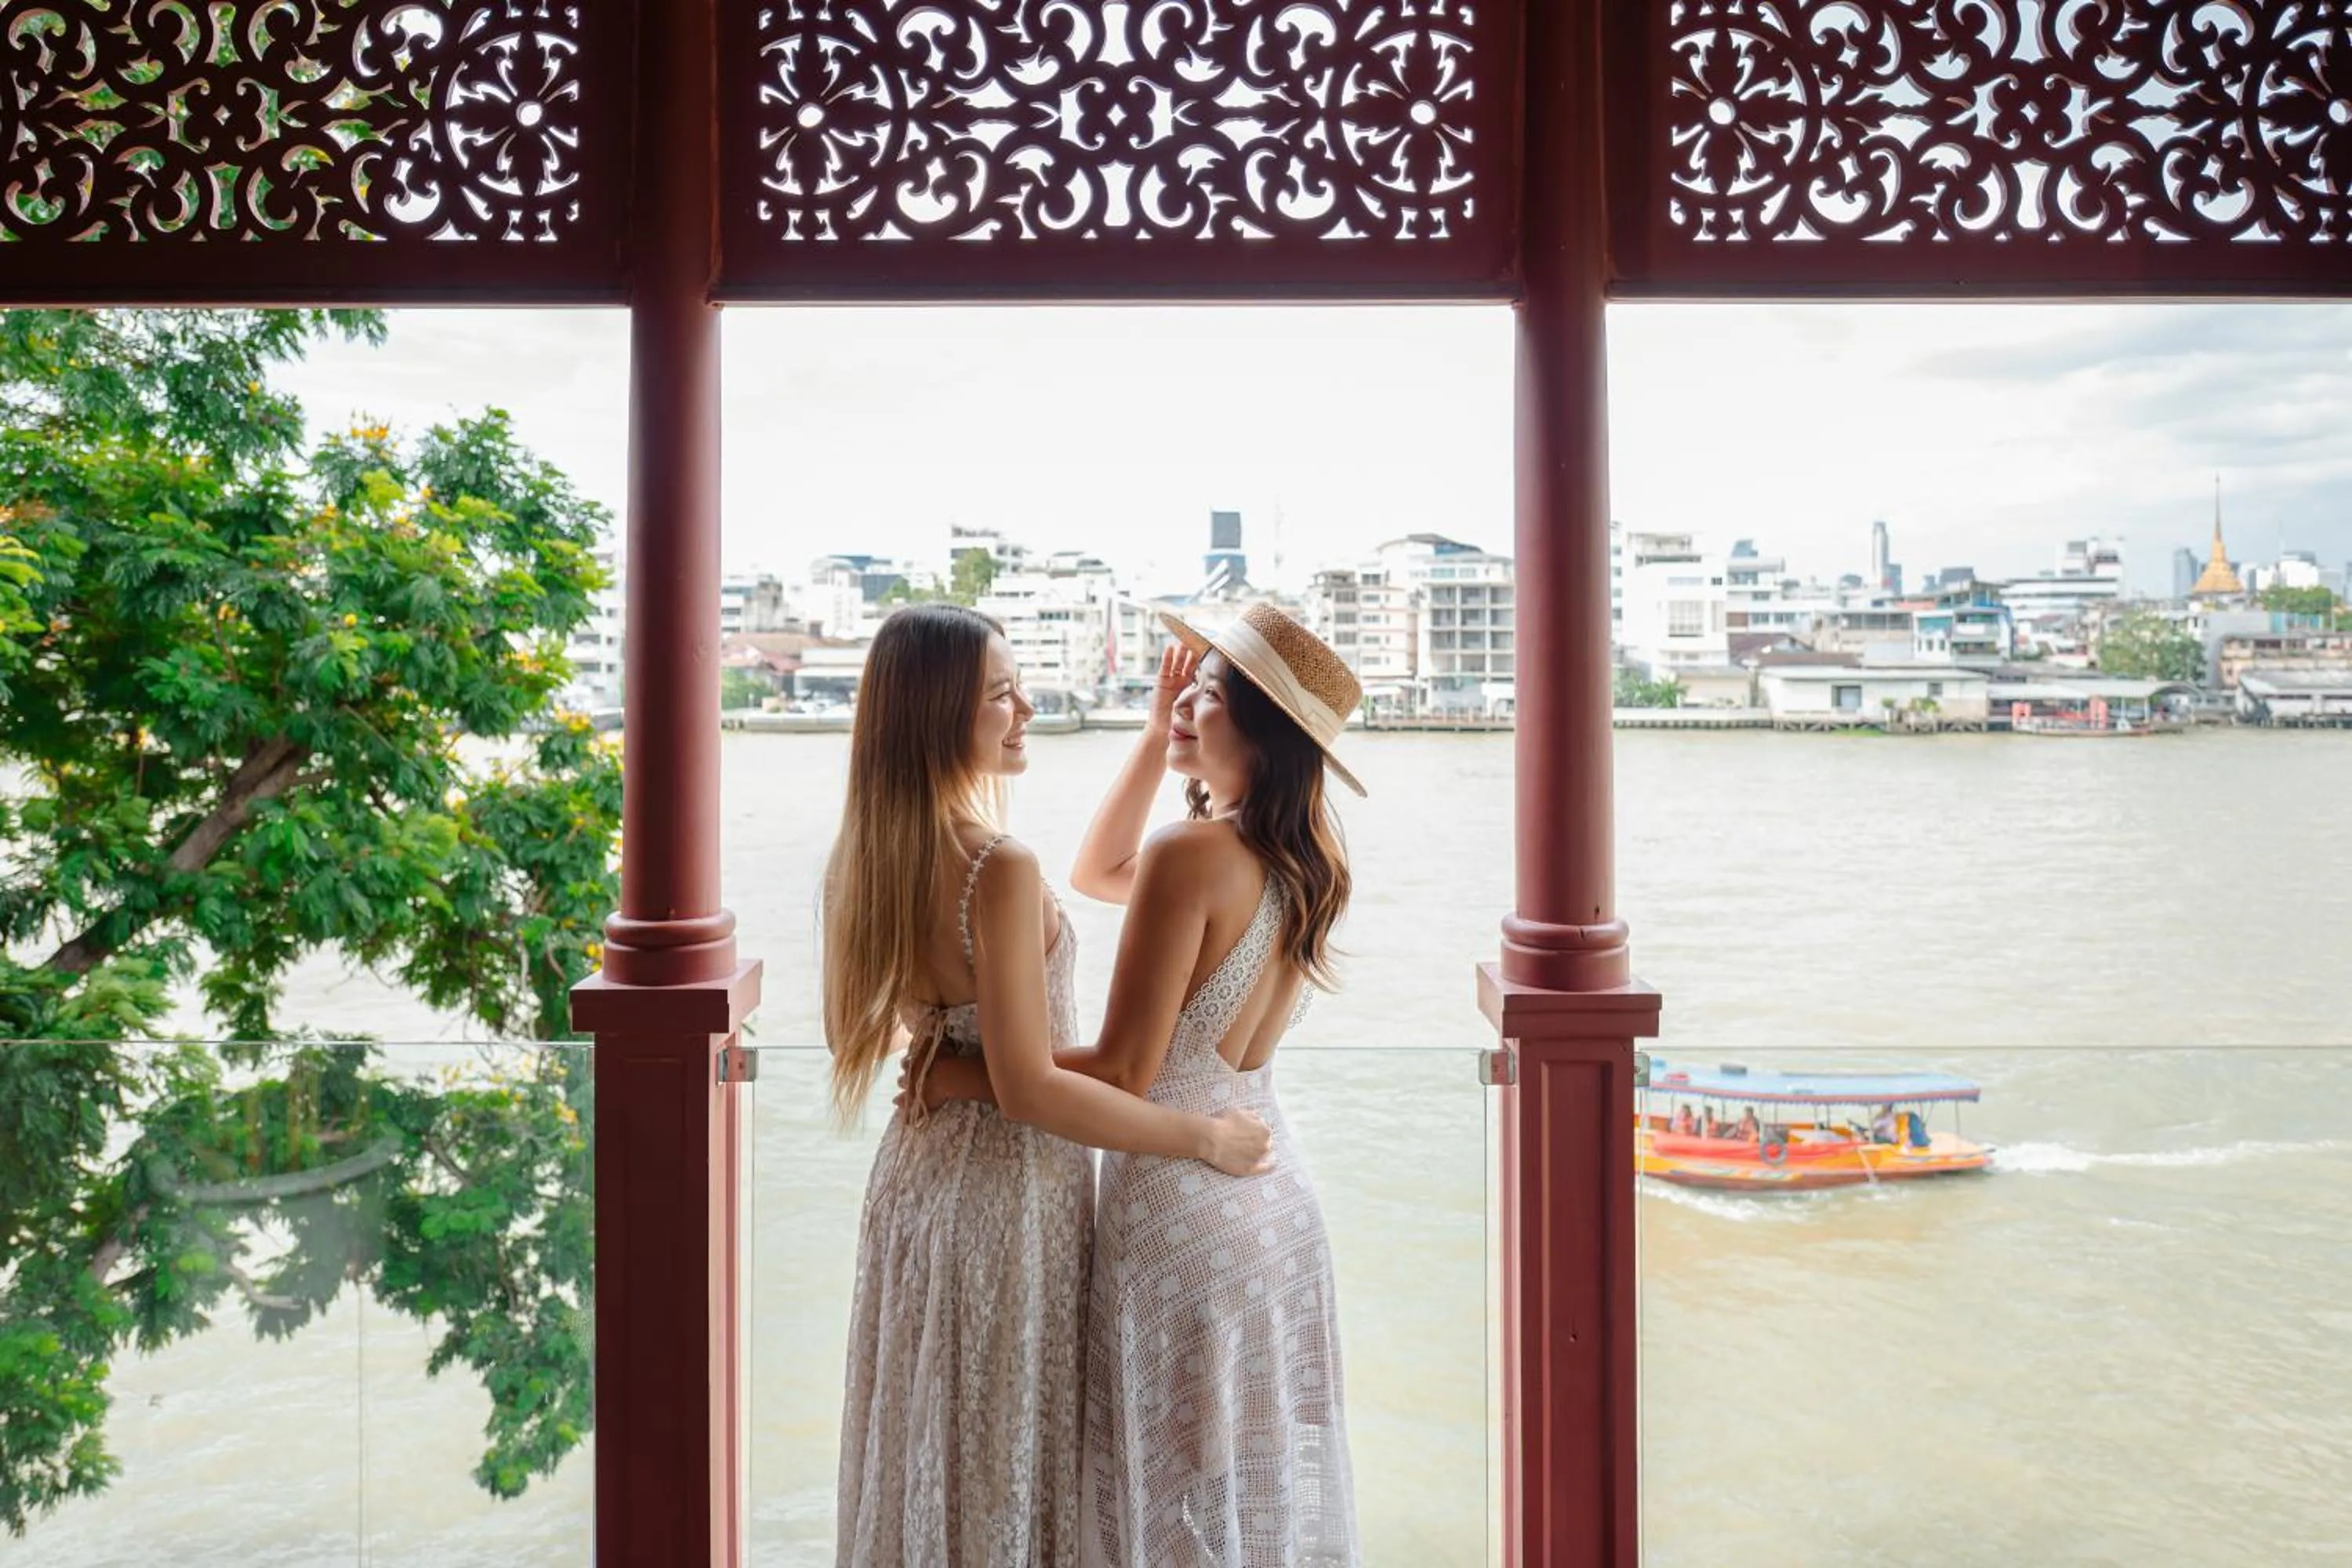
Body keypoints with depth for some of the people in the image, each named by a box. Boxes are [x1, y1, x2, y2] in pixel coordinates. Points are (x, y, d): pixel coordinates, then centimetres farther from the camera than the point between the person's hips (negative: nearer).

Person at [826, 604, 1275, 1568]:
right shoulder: (1001, 870, -25)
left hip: (916, 1169, 8)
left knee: (928, 1445, 21)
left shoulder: (866, 857, 0)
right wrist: (1204, 1138, -18)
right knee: (1004, 1458, 9)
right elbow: (1030, 1089, -25)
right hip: (1009, 1190, -8)